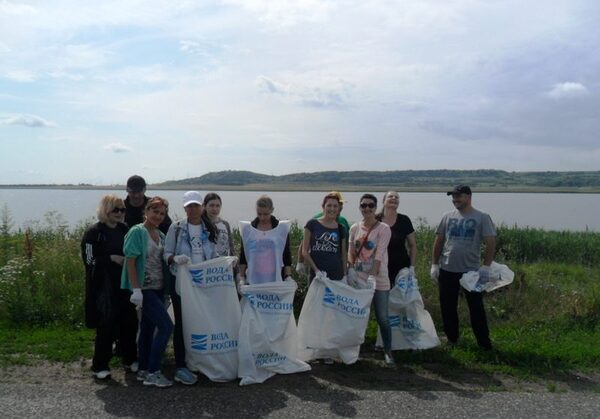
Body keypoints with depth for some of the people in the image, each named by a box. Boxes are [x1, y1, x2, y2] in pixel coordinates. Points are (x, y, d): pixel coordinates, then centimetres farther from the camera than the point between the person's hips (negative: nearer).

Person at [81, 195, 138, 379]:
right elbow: (89, 259, -12)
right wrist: (112, 258, -17)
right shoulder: (94, 232, -7)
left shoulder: (124, 230, 10)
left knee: (129, 322, 8)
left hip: (124, 284, 6)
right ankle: (99, 366, 14)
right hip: (104, 286, -5)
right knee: (106, 326, -2)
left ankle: (130, 359, 24)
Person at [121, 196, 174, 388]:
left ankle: (143, 370, 24)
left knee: (148, 328, 14)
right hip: (144, 289, -8)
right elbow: (130, 261, -14)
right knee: (166, 326, -12)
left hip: (158, 288, 8)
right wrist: (136, 289, -19)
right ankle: (152, 373, -3)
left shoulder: (161, 235, 12)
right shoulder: (137, 232, -10)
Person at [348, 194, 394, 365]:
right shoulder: (354, 228, 6)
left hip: (379, 280, -4)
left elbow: (379, 255, -14)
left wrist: (372, 276, -20)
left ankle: (388, 351, 18)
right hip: (358, 279, 4)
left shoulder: (383, 229, -7)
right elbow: (351, 253, 7)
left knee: (383, 318, 2)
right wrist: (351, 269, -8)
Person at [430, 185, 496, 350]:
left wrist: (486, 266, -12)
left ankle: (484, 342, 17)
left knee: (476, 307, 4)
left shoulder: (482, 218, -4)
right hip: (447, 270, 3)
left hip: (472, 271, -3)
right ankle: (451, 338, 27)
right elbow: (439, 241, 9)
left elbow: (491, 243, -5)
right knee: (448, 307, 11)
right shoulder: (448, 217, 5)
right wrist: (434, 264, 5)